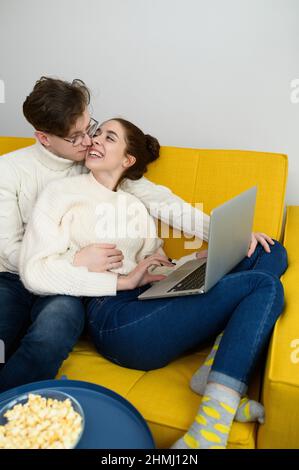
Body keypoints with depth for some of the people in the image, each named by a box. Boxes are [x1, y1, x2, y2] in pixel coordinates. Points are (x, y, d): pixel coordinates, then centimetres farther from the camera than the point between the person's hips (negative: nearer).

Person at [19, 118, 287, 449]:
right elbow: (34, 272, -7)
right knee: (264, 287, -18)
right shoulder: (62, 192, 8)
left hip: (159, 302, 7)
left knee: (271, 252, -1)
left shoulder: (137, 207, 25)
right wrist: (124, 280, -11)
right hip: (116, 315, -7)